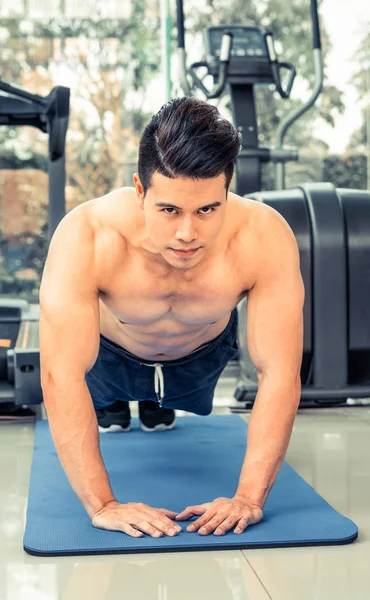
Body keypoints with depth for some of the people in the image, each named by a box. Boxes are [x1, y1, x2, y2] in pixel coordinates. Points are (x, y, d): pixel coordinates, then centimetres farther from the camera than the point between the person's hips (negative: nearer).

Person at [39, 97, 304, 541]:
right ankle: (111, 402, 57)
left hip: (203, 353, 2)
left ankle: (157, 404, 63)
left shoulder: (265, 240, -40)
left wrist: (249, 497, -42)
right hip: (113, 354, -2)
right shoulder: (86, 238, -44)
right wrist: (101, 505, -46)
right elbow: (61, 376, -43)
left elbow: (279, 375, -36)